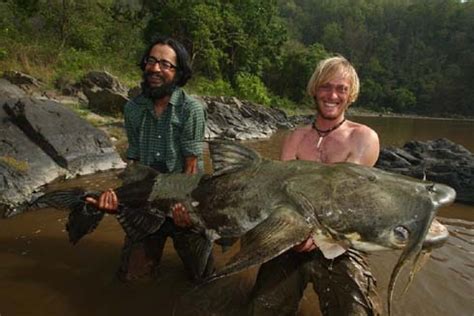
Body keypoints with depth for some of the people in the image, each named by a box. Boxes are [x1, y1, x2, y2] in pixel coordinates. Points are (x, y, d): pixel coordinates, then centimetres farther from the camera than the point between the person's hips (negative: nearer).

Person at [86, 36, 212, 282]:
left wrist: (184, 206, -29)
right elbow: (132, 161, -1)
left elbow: (191, 167, -14)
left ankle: (181, 241, 36)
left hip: (184, 202, -3)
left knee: (200, 274, 5)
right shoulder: (133, 108, 1)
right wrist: (118, 197, -20)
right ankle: (159, 240, 38)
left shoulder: (191, 109, -12)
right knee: (132, 276, 9)